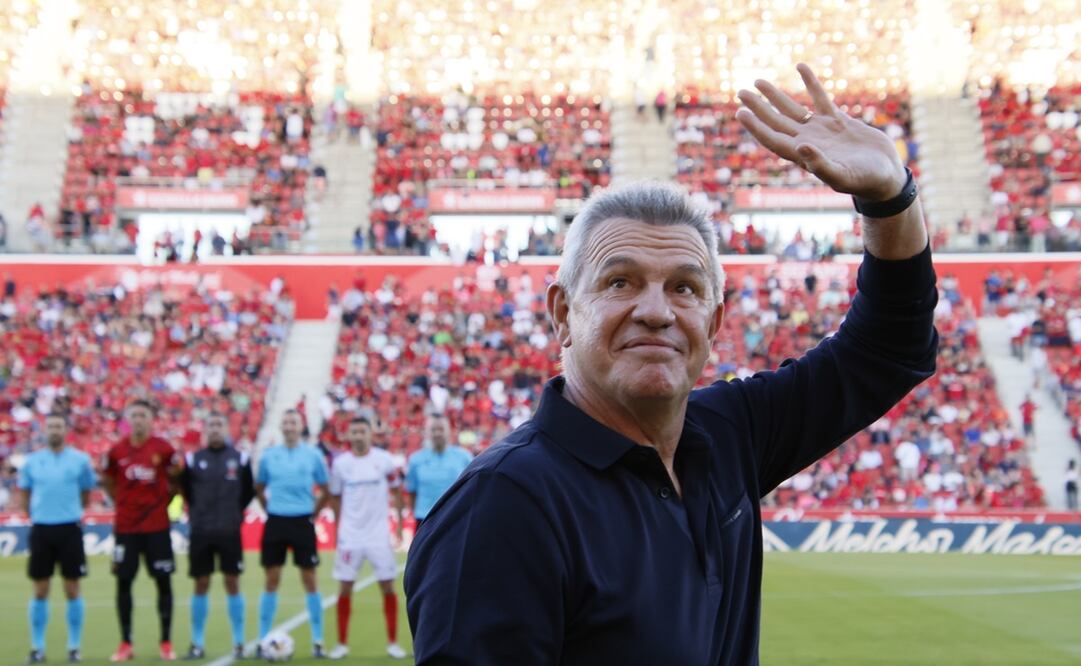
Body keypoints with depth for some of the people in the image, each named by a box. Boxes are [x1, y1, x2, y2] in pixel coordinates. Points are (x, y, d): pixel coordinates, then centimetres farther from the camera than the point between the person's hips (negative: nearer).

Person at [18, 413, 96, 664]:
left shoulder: (80, 460, 1)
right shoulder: (32, 461, 5)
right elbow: (25, 494, 15)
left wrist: (72, 512, 7)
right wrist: (37, 515, 10)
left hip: (69, 528, -1)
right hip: (41, 530, 1)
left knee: (72, 589, 2)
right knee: (40, 591, 5)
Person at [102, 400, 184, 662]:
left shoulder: (163, 449, -5)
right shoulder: (117, 451, 0)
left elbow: (175, 480, 8)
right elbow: (108, 482, 14)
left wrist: (164, 501, 2)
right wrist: (122, 503, 6)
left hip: (157, 526, -1)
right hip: (125, 527, 1)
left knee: (164, 581, 1)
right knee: (123, 583, 2)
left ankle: (166, 643, 11)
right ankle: (125, 644, 12)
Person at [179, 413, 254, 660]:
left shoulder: (240, 459, 1)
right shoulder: (193, 460, 2)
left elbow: (248, 492, 12)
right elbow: (185, 490, 14)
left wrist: (235, 512, 7)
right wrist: (198, 512, 10)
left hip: (230, 531, 0)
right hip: (200, 531, 0)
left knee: (232, 583, 1)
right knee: (201, 585, 4)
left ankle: (239, 643, 9)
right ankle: (197, 644, 11)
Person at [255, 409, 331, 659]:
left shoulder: (313, 455, 0)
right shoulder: (269, 456, 4)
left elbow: (325, 491, 8)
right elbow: (259, 489, 16)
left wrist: (313, 513, 2)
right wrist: (270, 509, 7)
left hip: (302, 522, -1)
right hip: (275, 522, 1)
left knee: (309, 580, 0)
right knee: (272, 580, 4)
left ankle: (317, 641, 6)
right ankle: (263, 640, 10)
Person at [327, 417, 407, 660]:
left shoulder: (384, 460, -4)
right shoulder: (340, 463, -1)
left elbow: (397, 491, 7)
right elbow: (335, 497, 12)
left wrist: (400, 522, 4)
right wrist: (338, 526, 9)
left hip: (379, 535, 0)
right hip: (350, 536, 0)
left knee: (388, 587, 1)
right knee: (345, 588, 2)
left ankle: (393, 642, 11)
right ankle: (342, 643, 11)